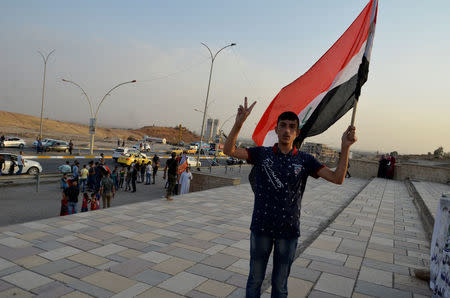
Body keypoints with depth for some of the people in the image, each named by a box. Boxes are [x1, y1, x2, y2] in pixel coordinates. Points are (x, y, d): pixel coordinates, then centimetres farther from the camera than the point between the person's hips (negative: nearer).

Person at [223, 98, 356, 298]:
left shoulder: (305, 160, -1)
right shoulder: (262, 154, -2)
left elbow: (337, 178, -7)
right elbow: (229, 150, -11)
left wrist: (345, 148, -18)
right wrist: (239, 123, -25)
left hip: (288, 231, 0)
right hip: (261, 228, 0)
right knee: (255, 279, 16)